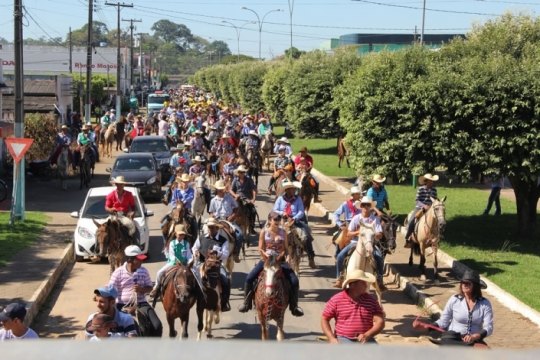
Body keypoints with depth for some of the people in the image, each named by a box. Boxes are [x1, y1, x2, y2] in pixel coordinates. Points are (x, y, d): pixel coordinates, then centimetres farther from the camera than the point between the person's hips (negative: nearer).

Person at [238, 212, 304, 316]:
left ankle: (294, 306, 1)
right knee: (249, 278, -15)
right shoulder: (264, 232, -1)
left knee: (294, 280, -16)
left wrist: (280, 256, -15)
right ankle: (247, 303, 3)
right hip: (266, 260, 0)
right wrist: (267, 256, -18)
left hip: (280, 260, 0)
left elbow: (286, 248, 3)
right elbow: (261, 249, -1)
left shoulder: (283, 232, 2)